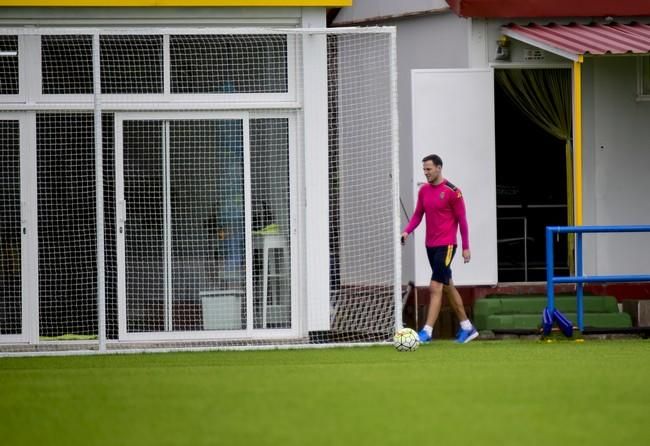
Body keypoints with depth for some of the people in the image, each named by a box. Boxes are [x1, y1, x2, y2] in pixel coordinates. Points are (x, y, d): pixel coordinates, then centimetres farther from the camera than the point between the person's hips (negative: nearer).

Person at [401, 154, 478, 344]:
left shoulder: (452, 192, -10)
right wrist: (407, 231, -7)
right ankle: (467, 327, 25)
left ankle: (427, 331, -17)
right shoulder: (423, 190, 8)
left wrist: (466, 247, -5)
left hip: (446, 246, -8)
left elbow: (462, 220, -7)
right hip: (431, 245, 8)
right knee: (447, 286, 14)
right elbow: (418, 215, 12)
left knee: (435, 287, -14)